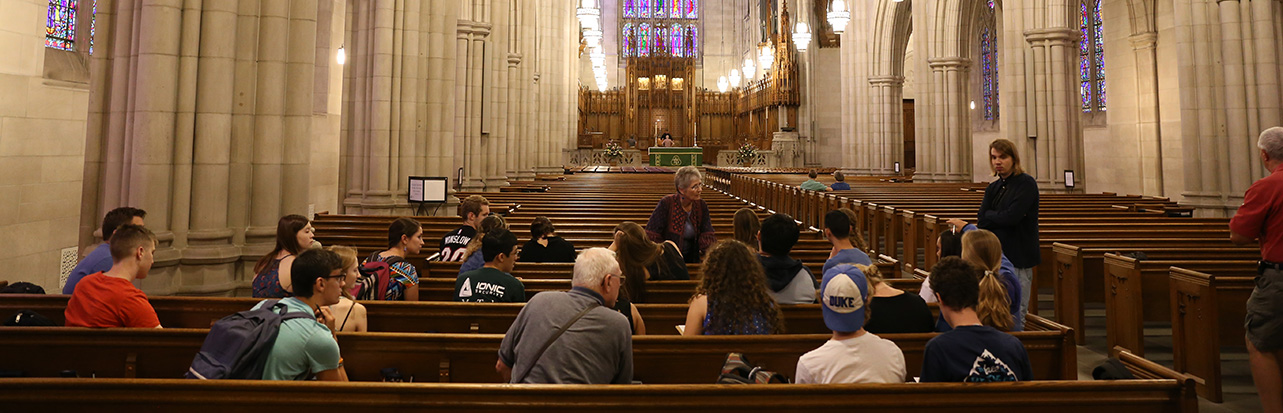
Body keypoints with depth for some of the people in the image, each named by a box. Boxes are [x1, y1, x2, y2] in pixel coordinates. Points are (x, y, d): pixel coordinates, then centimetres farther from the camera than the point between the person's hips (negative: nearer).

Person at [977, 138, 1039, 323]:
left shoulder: (1026, 183, -6)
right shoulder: (993, 188, 14)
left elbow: (1012, 217, -18)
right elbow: (981, 222, 3)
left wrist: (989, 215, -1)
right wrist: (1002, 217, -13)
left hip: (1019, 256, -6)